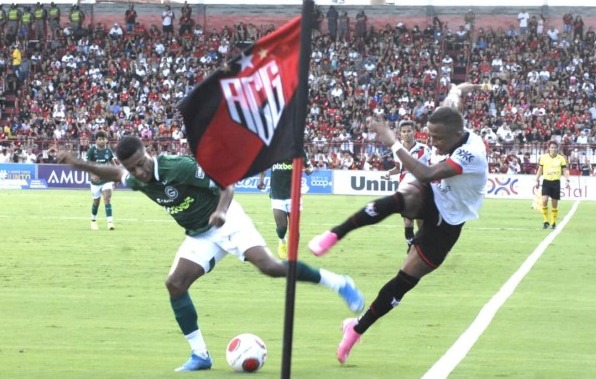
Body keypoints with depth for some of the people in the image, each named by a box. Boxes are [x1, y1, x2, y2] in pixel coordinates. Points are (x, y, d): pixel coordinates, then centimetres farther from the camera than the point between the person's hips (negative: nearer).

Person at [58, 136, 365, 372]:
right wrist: (80, 164, 7)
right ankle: (200, 355, -1)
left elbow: (226, 183, -24)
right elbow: (114, 174, 19)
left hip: (227, 223, -7)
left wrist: (221, 210, -43)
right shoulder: (138, 179, -6)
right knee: (175, 284, -8)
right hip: (199, 236, 7)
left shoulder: (178, 167, -27)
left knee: (268, 265, -25)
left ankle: (338, 284, -11)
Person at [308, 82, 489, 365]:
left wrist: (394, 144, -40)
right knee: (397, 200, -32)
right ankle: (333, 235, -26)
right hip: (429, 198, 5)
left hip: (445, 223, -5)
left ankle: (357, 328, 12)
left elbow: (427, 175, -44)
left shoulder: (471, 153, -34)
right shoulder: (450, 136, -10)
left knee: (404, 281, -5)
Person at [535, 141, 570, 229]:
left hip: (556, 182, 1)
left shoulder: (561, 158, 1)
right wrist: (537, 180, 4)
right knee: (544, 200, -17)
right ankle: (546, 221, -4)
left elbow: (565, 170, 4)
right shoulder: (543, 157, 1)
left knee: (554, 204, 4)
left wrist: (567, 180, -8)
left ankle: (553, 222, 17)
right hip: (546, 181, -1)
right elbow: (540, 170, 9)